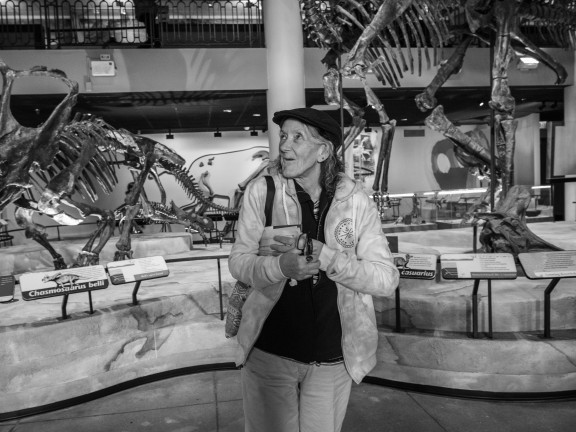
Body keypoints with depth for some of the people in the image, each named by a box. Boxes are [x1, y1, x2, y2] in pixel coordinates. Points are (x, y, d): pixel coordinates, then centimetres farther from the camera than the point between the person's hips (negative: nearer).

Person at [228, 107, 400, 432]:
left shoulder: (356, 201, -9)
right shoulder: (261, 191, -8)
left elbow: (387, 279, -11)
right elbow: (238, 262, -4)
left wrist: (321, 254, -25)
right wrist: (279, 266, -26)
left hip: (333, 360, 1)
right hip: (268, 353, 0)